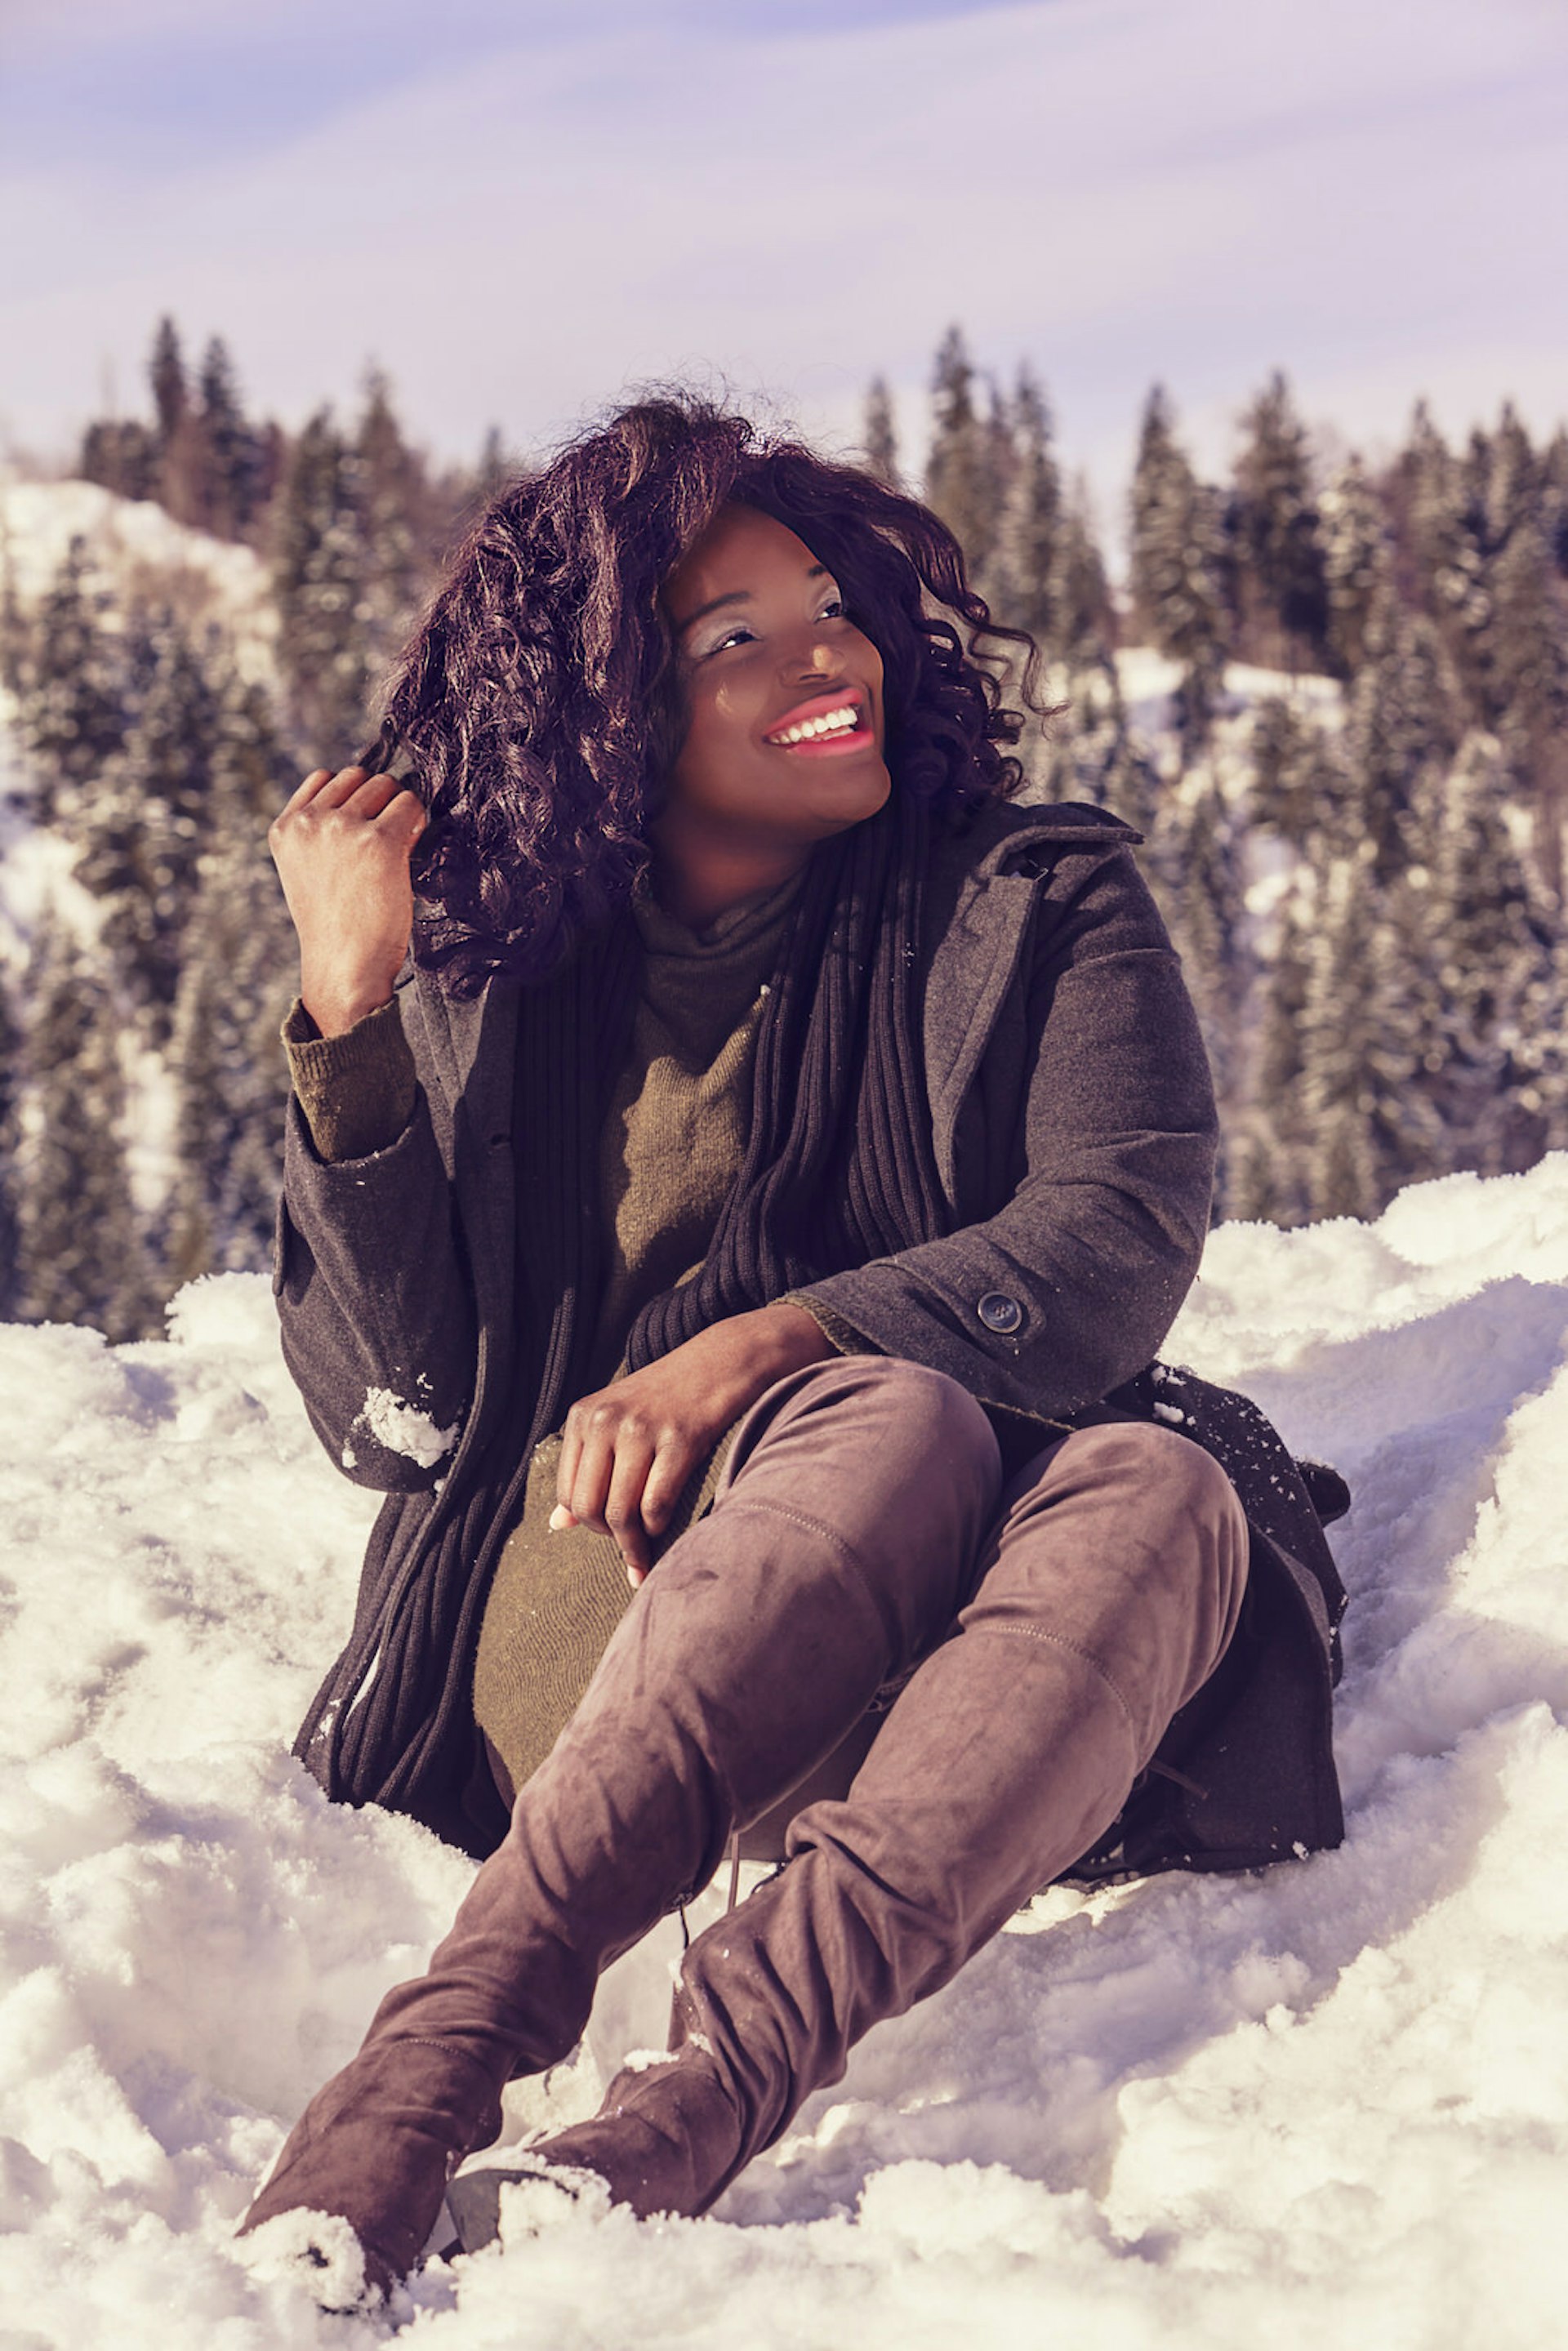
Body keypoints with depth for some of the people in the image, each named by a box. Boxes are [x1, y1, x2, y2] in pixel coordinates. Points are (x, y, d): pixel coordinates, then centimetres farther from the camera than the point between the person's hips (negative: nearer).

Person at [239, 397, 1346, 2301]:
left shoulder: (1036, 907, 11)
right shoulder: (494, 980, 11)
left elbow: (1121, 1247, -6)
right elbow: (400, 1411, 3)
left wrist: (767, 1343, -20)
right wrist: (348, 1010, -7)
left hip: (934, 1643, 1)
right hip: (597, 1608, -1)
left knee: (1157, 1488, -33)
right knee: (895, 1421, -33)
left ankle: (685, 2116, -52)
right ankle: (445, 2060, -52)